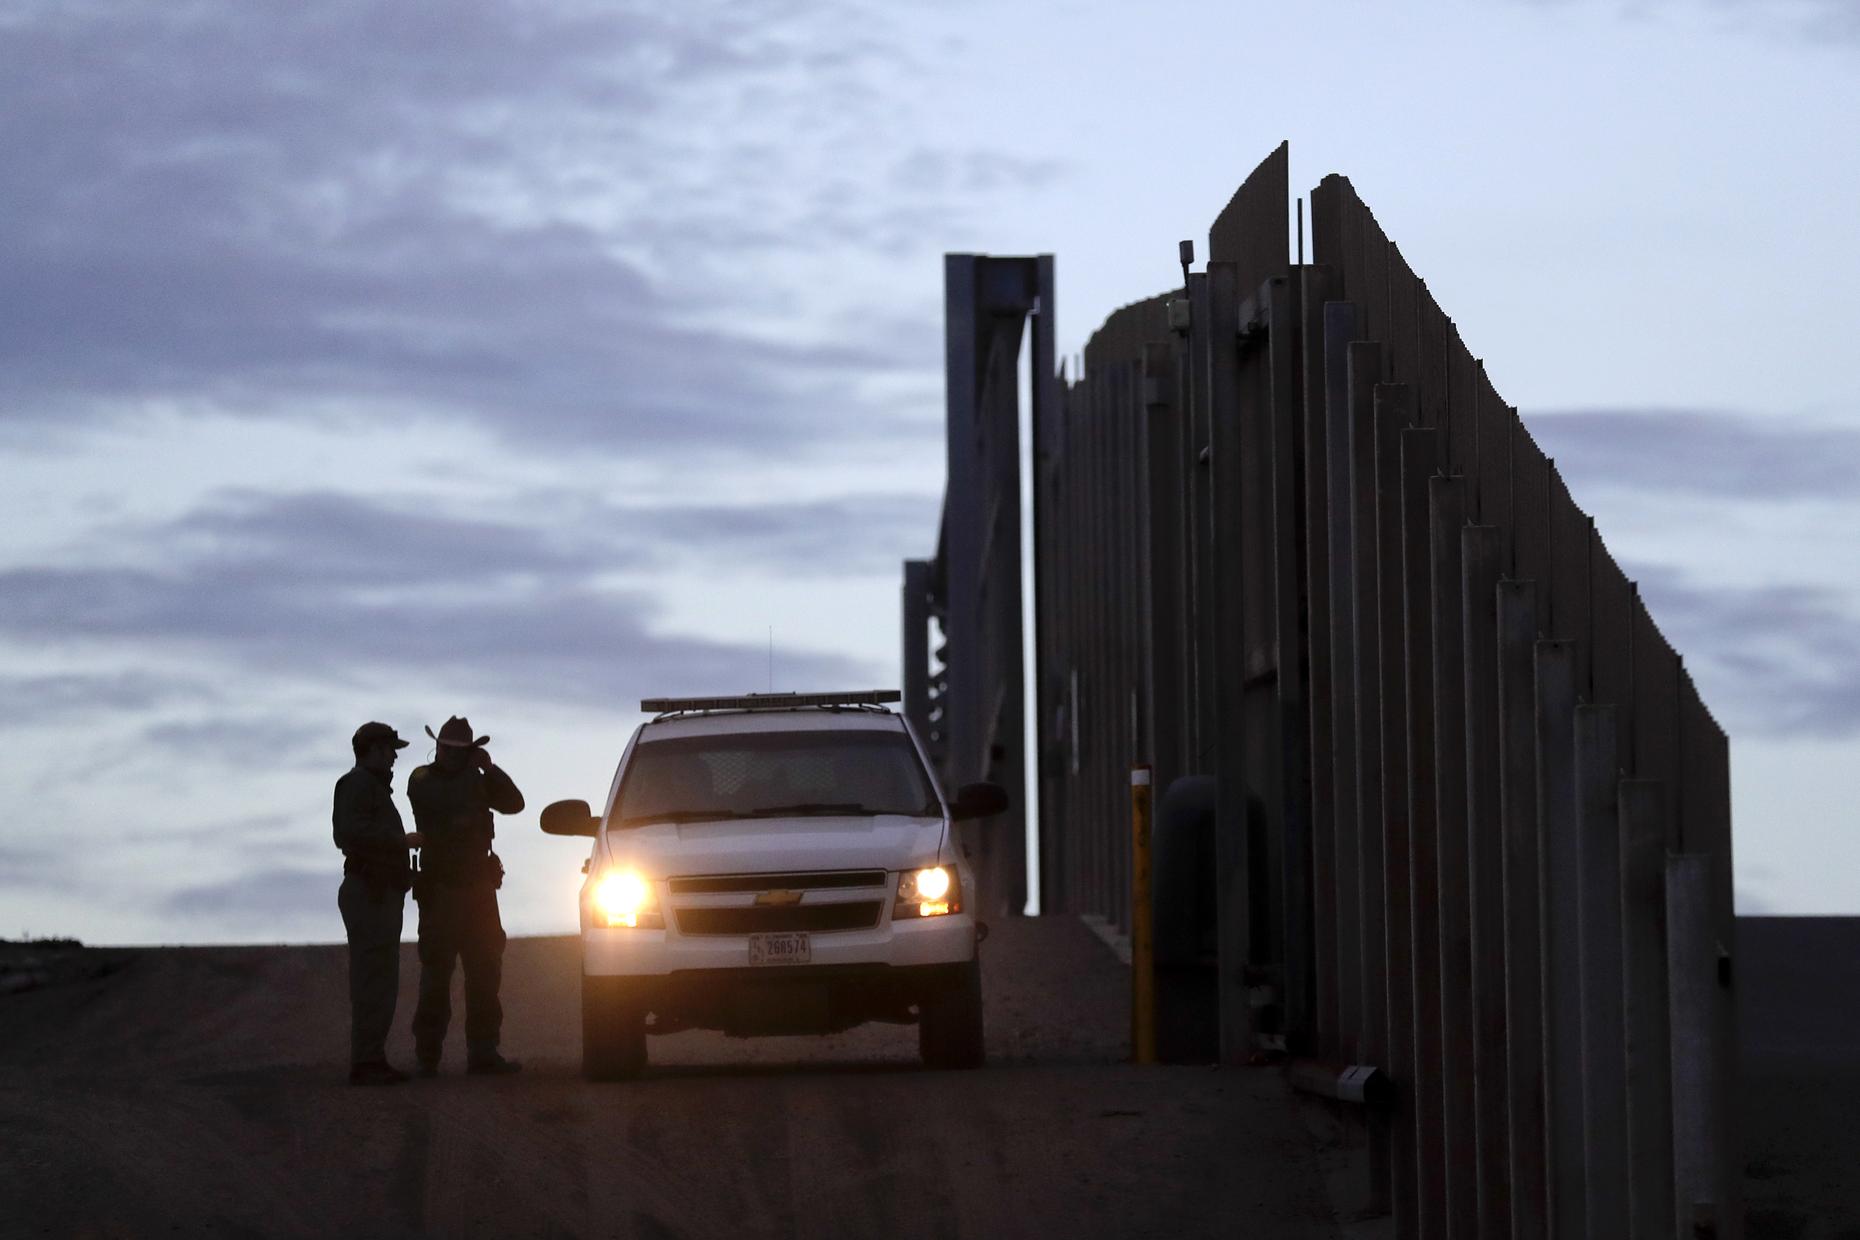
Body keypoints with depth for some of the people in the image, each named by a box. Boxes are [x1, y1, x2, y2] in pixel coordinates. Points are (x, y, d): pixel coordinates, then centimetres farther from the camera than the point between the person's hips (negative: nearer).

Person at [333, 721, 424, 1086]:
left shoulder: (375, 786, 24)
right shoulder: (357, 784, -9)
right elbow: (353, 832, -24)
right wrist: (402, 840, -19)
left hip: (382, 894, 11)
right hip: (369, 892, -11)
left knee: (380, 980, 11)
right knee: (372, 978, -14)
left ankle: (372, 1059, 14)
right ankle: (365, 1061, -17)